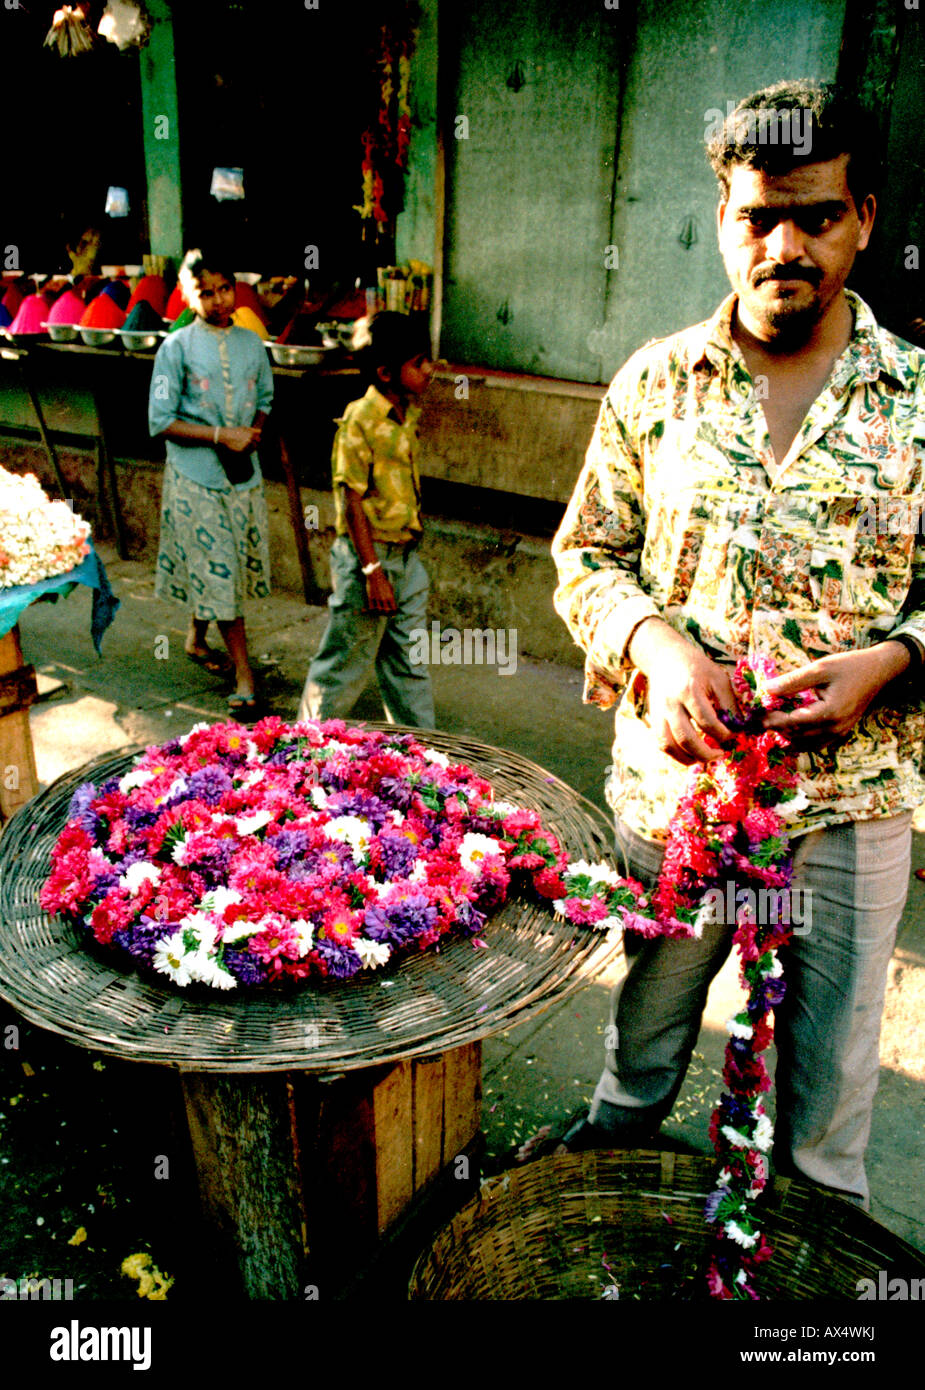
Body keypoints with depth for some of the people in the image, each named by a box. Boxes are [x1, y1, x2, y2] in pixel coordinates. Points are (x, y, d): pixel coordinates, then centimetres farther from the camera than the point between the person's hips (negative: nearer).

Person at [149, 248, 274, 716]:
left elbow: (265, 400, 19)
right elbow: (160, 421, -7)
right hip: (196, 477, -4)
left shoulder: (251, 344, 7)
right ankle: (244, 676, 1)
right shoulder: (176, 348, -6)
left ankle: (196, 639, 40)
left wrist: (253, 431, -3)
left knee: (213, 571, 14)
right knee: (218, 573, -3)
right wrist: (221, 436, -16)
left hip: (244, 472, 4)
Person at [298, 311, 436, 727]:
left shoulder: (408, 412, 8)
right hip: (369, 556, -8)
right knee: (346, 664, 4)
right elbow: (353, 501, -18)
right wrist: (373, 572, -20)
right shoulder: (360, 420, -17)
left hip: (407, 556, 8)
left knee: (411, 662, 15)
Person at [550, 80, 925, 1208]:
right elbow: (585, 556, 3)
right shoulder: (656, 382, -1)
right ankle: (617, 1133, 55)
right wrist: (654, 643, -15)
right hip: (674, 778, 1)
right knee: (648, 1018, 24)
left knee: (831, 1065, 18)